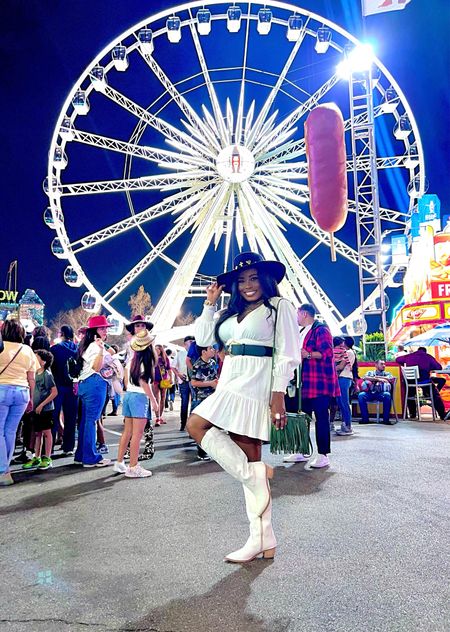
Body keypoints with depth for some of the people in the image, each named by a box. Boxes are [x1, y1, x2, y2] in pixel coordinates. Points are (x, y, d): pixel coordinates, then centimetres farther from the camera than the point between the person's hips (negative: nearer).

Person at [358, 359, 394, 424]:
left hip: (381, 394, 0)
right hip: (370, 393, 0)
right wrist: (378, 379, -12)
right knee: (361, 395, -29)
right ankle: (365, 419, -19)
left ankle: (386, 419, -24)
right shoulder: (370, 373, 19)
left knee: (387, 395, -34)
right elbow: (365, 378, -4)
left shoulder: (387, 374, 20)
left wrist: (376, 377, -1)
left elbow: (391, 379, -4)